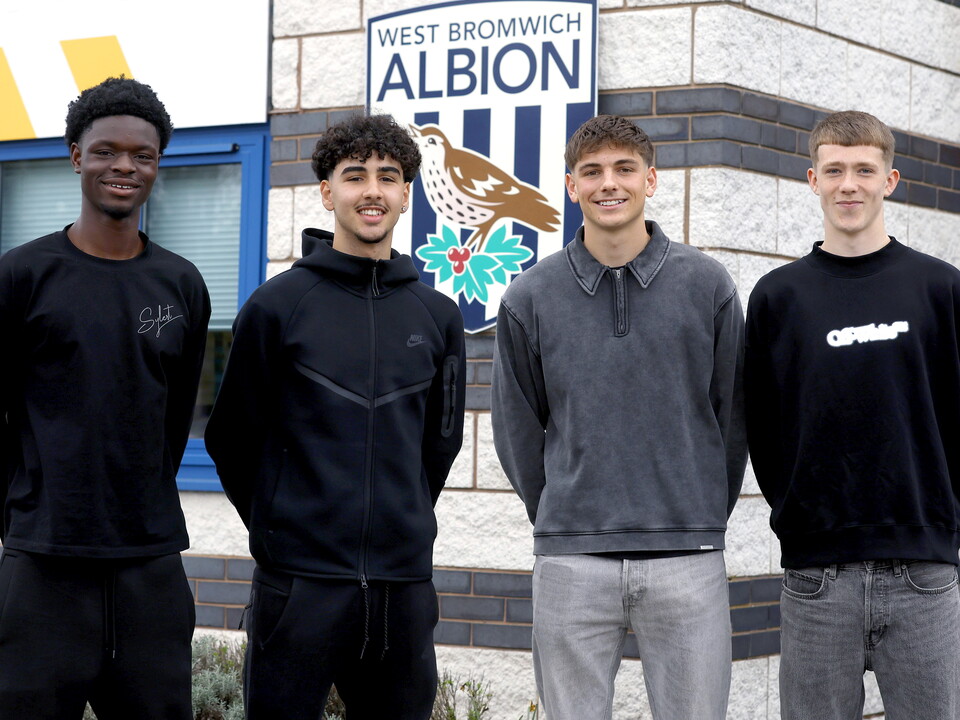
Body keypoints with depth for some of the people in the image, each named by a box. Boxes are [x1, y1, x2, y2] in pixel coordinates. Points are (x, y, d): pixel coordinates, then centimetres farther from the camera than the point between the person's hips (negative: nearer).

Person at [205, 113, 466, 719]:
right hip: (298, 579, -3)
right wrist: (279, 526, 6)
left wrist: (403, 524, 13)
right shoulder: (277, 305, -2)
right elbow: (233, 438, 3)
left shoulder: (437, 316, 8)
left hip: (405, 580, 3)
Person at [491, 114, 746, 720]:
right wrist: (560, 521, 10)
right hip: (571, 564, 0)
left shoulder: (707, 284, 3)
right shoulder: (531, 297, 4)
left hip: (689, 560, 0)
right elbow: (518, 429, 10)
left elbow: (732, 417, 8)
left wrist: (704, 519, 10)